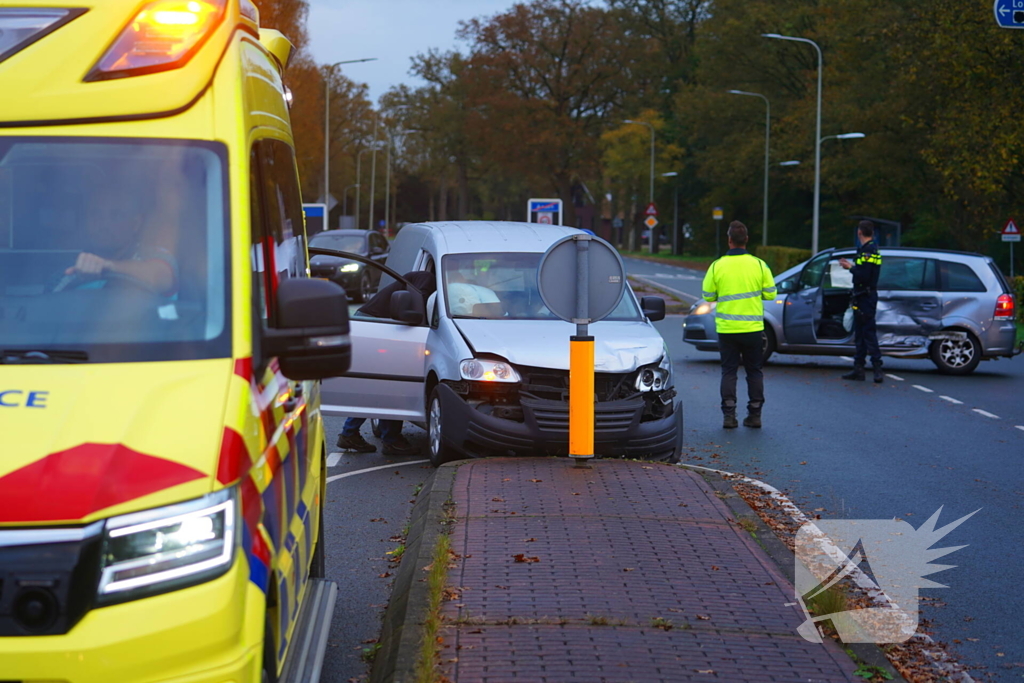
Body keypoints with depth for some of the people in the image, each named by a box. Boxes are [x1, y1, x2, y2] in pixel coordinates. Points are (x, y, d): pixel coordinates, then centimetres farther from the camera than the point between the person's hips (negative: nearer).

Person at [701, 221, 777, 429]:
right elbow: (770, 294, 0)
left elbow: (708, 296, 0)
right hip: (753, 327, 0)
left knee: (729, 371, 6)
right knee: (754, 371, 11)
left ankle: (729, 415, 0)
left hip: (727, 328, 0)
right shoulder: (759, 265, -5)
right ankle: (755, 415, 11)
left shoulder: (717, 266, -6)